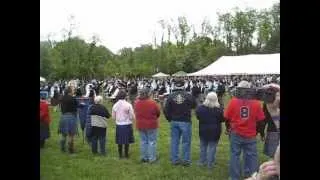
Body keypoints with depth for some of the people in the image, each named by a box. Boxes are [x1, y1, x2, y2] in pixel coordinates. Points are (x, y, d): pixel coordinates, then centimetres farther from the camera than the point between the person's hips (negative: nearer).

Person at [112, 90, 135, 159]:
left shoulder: (115, 105, -4)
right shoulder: (128, 105, -15)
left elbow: (113, 117, 4)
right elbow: (132, 117, -10)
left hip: (118, 125, 3)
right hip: (127, 125, -3)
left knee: (120, 141, 12)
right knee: (127, 141, 8)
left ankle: (120, 155, 20)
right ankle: (126, 154, 16)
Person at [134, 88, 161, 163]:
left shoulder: (137, 102, -6)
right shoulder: (152, 102, -18)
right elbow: (158, 112, -5)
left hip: (140, 125, 5)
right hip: (151, 125, -4)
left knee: (143, 141, 15)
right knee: (152, 141, 5)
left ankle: (144, 157, 23)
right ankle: (152, 158, 10)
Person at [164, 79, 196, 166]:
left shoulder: (171, 96, -6)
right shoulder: (188, 96, -10)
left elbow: (166, 109, -3)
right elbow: (194, 105, 7)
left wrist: (169, 118, 11)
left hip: (174, 121, 3)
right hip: (185, 121, -2)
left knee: (174, 141, 11)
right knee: (186, 141, 7)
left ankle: (174, 159, 19)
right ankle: (185, 160, 13)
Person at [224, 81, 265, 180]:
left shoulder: (233, 101, -9)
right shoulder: (256, 103, -7)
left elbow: (227, 117, -3)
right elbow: (260, 119, -1)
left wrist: (228, 128, 15)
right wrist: (256, 130, 15)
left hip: (236, 134, 0)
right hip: (251, 135, 1)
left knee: (235, 155, 10)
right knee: (252, 156, 11)